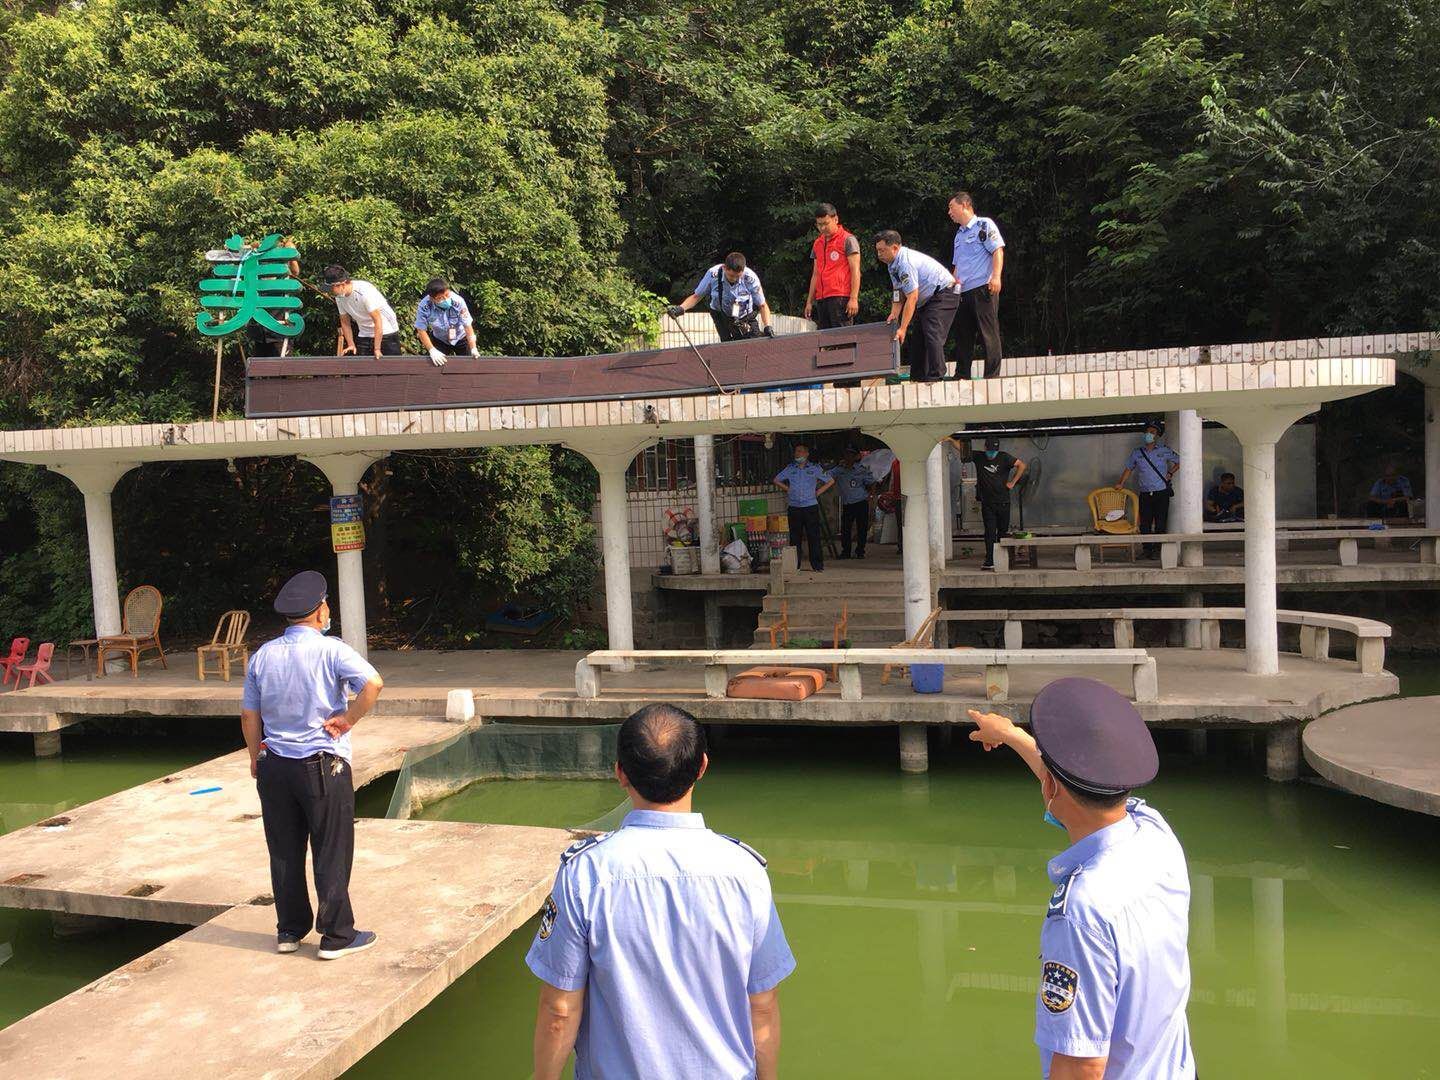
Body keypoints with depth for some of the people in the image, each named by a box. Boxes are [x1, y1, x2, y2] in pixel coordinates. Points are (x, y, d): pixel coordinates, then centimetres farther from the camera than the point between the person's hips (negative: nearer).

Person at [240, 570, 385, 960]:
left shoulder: (263, 655, 4)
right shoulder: (330, 650, -12)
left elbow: (249, 713, 9)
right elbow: (373, 684, -27)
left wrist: (255, 757, 21)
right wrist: (348, 720, -13)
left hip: (274, 765, 5)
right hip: (323, 766, -5)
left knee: (284, 851, 15)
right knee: (332, 852, 4)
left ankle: (289, 930, 25)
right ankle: (336, 936, 11)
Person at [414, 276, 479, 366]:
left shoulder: (458, 301, -33)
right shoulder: (424, 306, -30)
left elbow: (467, 325, -28)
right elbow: (421, 330, -20)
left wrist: (473, 348, -34)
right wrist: (432, 350, -27)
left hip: (460, 338, -1)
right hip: (439, 340, 1)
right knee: (438, 365, 2)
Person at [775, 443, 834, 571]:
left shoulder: (815, 468, 5)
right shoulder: (790, 468, 10)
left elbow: (830, 481, 11)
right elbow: (776, 480, 21)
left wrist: (818, 492, 3)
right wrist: (788, 489, 10)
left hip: (811, 507, -2)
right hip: (794, 508, 2)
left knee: (813, 536, -3)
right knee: (794, 537, 4)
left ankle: (817, 565, 2)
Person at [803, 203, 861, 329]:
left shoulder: (848, 240, 0)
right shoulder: (817, 244, 20)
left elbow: (855, 271, -6)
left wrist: (854, 299, -15)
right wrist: (809, 301, 17)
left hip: (840, 297, -7)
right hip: (821, 299, 7)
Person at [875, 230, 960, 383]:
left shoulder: (906, 262, -28)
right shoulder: (893, 263, 2)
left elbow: (912, 298, -30)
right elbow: (899, 291, 7)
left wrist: (902, 329, -31)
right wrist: (894, 313, -10)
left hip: (943, 294, -10)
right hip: (927, 299, 10)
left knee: (932, 334, -21)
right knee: (916, 336, 7)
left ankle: (935, 377, -21)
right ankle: (918, 377, 11)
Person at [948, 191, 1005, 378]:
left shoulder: (984, 225, -1)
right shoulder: (959, 234, 23)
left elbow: (998, 251, -10)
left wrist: (996, 276, -22)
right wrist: (955, 281, 12)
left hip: (983, 288, -8)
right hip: (963, 292, 8)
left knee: (988, 333, -7)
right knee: (962, 333, 9)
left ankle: (992, 376, -6)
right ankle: (962, 376, 14)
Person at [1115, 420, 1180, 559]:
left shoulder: (1164, 450, 4)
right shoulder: (1137, 452, 9)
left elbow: (1179, 461, 14)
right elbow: (1129, 469, 17)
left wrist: (1170, 473, 3)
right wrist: (1121, 483, 5)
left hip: (1161, 492, -2)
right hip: (1145, 494, 2)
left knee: (1160, 523, -4)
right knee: (1145, 523, 1)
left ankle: (1157, 549, 1)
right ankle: (1147, 549, 8)